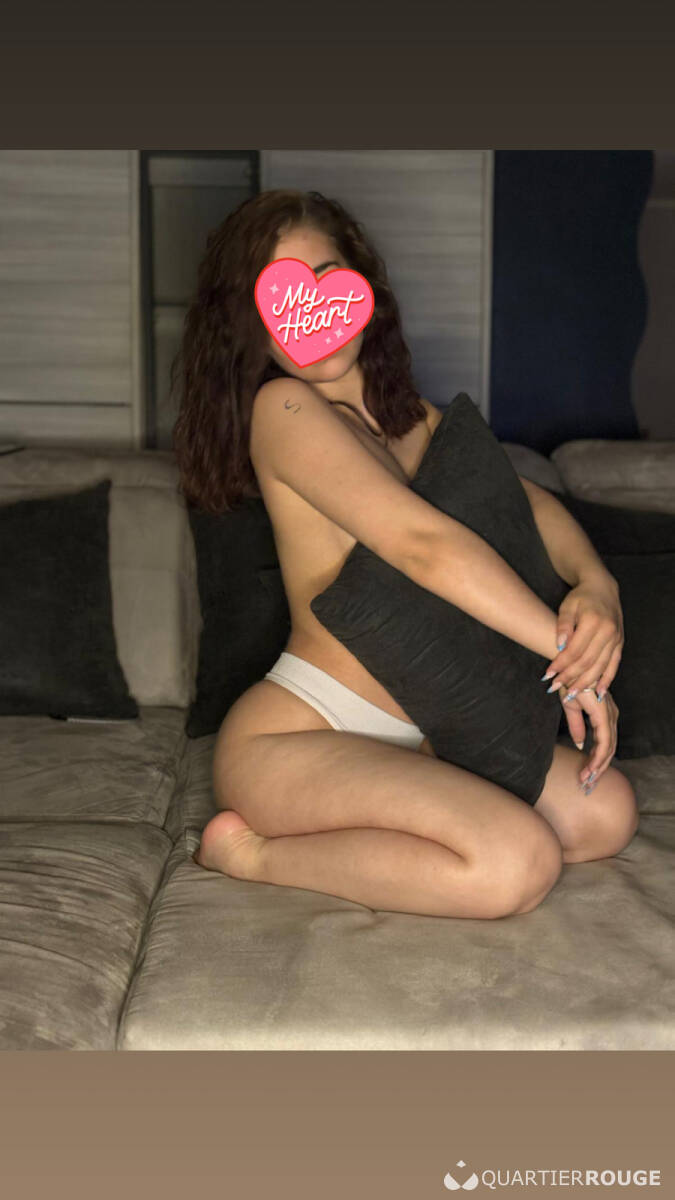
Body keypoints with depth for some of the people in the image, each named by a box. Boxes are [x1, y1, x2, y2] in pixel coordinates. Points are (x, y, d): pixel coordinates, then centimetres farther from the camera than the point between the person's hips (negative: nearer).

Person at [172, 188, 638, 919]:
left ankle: (342, 842, 2)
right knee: (518, 862, -26)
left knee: (606, 812, 0)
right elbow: (425, 545, -22)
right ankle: (258, 854, -9)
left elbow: (525, 500, 6)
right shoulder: (284, 409, -14)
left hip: (406, 734, 9)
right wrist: (571, 654, -18)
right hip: (288, 741, -9)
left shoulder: (410, 418, 13)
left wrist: (595, 584, -16)